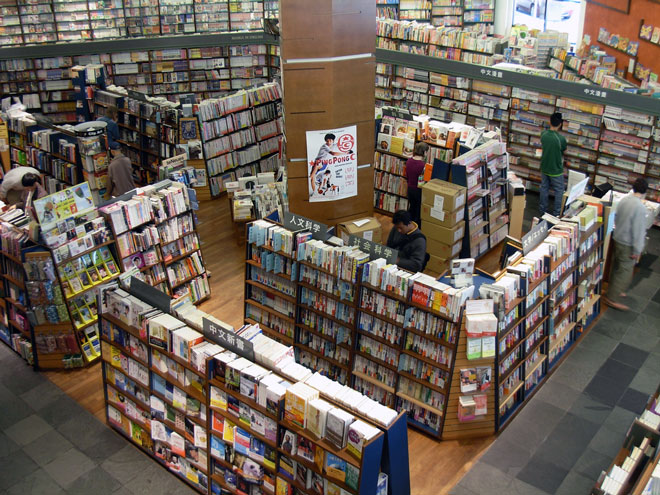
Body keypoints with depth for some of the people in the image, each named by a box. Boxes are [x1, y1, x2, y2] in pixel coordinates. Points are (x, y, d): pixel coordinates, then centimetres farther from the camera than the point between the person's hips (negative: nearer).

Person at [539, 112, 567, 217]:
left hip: (544, 168, 5)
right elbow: (564, 151, -7)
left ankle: (543, 210, 31)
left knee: (544, 188, 20)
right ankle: (556, 213, 19)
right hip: (556, 170, -5)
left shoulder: (543, 134, -11)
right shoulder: (561, 138, -25)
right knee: (559, 191, 12)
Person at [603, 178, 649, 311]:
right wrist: (637, 251, -17)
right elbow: (638, 231, -23)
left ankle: (614, 290, 39)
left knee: (618, 267, 23)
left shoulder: (623, 200, -1)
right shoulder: (640, 207, -25)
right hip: (628, 244, -8)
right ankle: (612, 298, 5)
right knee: (625, 271, 1)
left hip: (618, 239, 9)